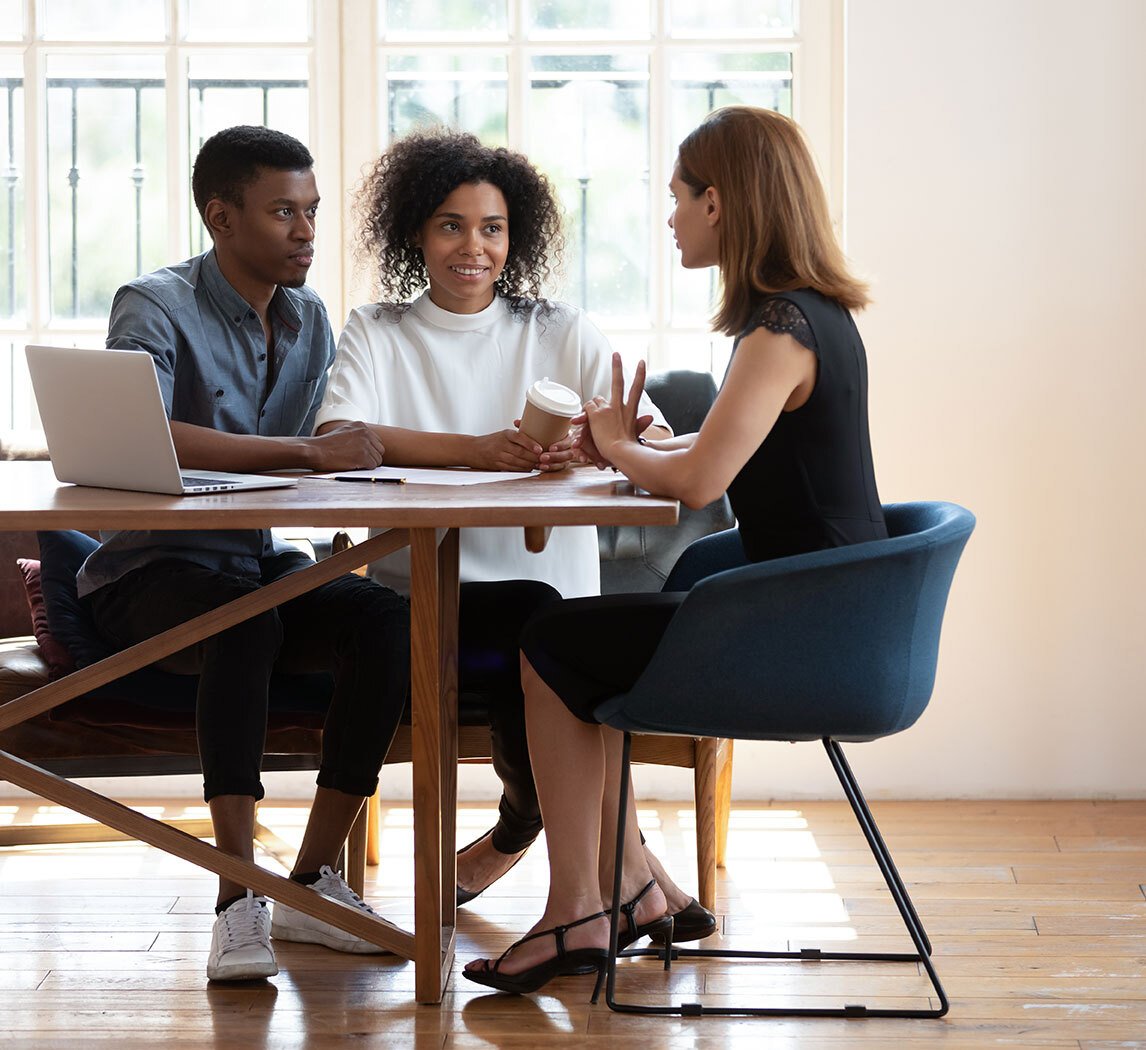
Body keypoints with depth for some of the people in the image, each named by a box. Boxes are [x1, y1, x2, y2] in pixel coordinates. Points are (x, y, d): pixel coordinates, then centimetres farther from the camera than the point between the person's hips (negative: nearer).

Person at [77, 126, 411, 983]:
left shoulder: (310, 318, 12)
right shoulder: (156, 309, -10)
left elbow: (341, 448, 8)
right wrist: (307, 452, -35)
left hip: (262, 564, 6)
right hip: (151, 571, -6)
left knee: (387, 619, -23)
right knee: (244, 622, -38)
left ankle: (313, 880, -17)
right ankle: (238, 902, -36)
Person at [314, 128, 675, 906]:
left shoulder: (561, 333, 13)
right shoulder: (376, 334, 12)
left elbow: (661, 444, -2)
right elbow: (335, 441, -11)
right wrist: (477, 451, -27)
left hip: (550, 594, 1)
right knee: (536, 616, -32)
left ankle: (516, 830, 1)